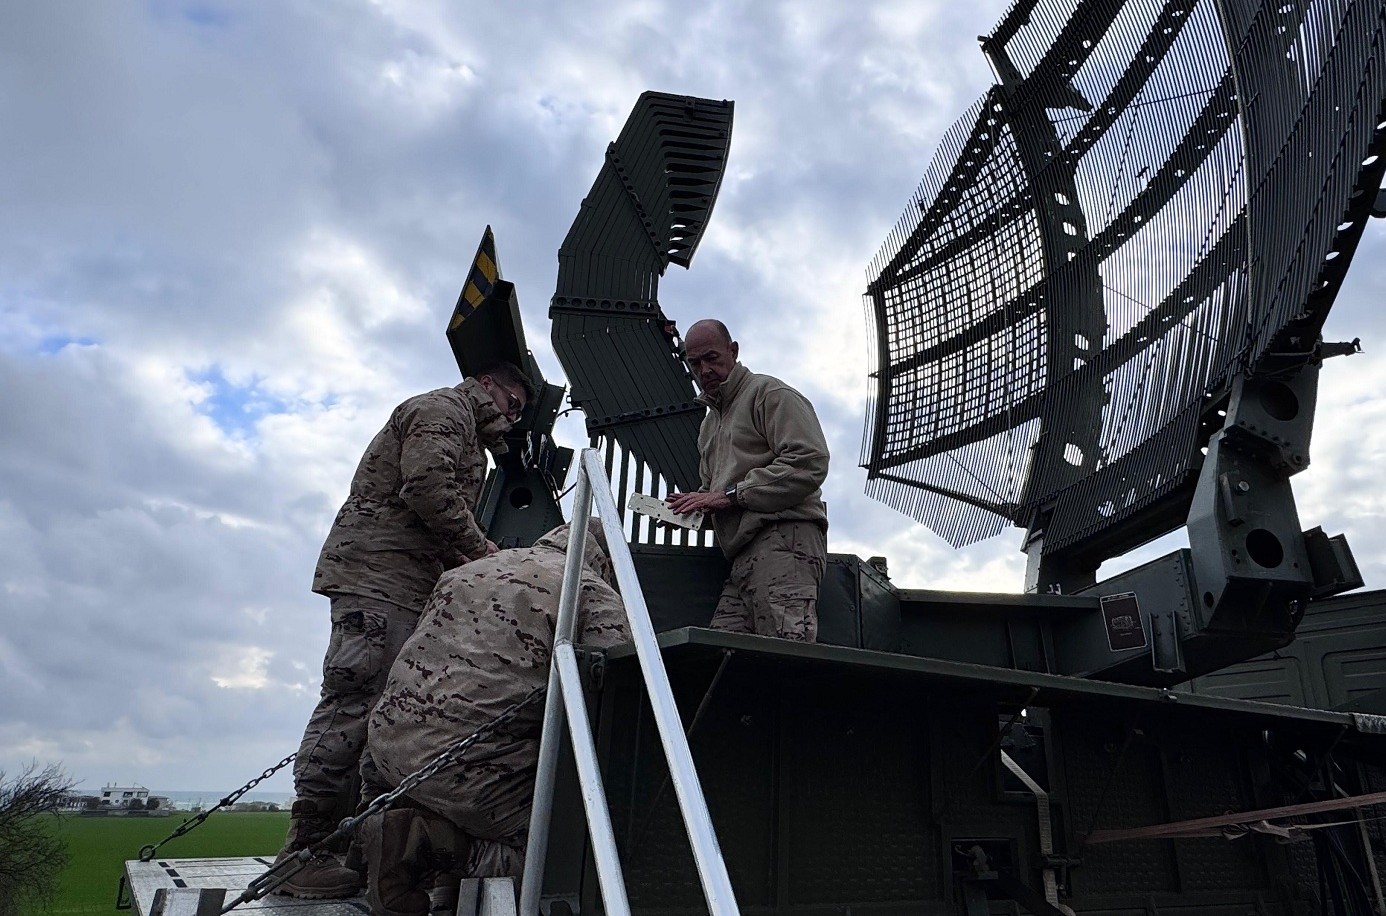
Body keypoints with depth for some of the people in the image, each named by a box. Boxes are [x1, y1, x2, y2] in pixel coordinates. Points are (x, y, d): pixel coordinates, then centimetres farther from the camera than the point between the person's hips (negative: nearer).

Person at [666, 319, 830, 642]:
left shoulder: (768, 393, 5)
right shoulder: (709, 424, 33)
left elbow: (809, 462, -9)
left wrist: (730, 495, -9)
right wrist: (696, 503, 13)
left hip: (783, 535, -8)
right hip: (744, 555, 8)